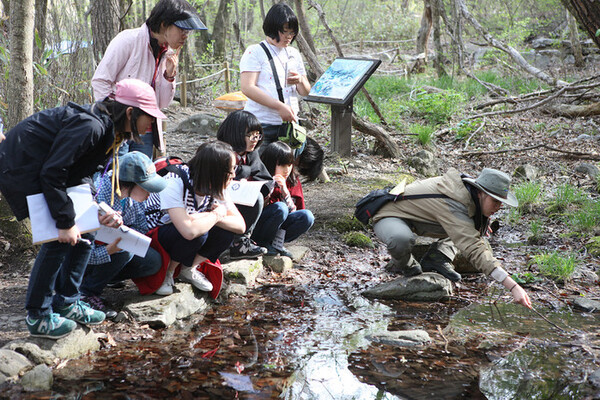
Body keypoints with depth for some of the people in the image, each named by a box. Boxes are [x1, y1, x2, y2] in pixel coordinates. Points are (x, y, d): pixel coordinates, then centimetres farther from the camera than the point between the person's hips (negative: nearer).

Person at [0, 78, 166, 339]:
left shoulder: (109, 129, 2)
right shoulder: (91, 126, -29)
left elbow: (78, 176, 5)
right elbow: (52, 173, -29)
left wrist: (100, 212, -9)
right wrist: (66, 222, -26)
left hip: (40, 169, 10)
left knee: (83, 232, 7)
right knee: (59, 238, -13)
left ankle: (66, 302, 19)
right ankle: (37, 316, -1)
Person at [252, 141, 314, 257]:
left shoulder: (294, 182, 3)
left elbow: (295, 213, -2)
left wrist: (285, 192, -16)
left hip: (279, 228, 5)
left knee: (307, 216, -18)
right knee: (280, 207, -31)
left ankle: (276, 244, -14)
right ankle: (263, 244, -16)